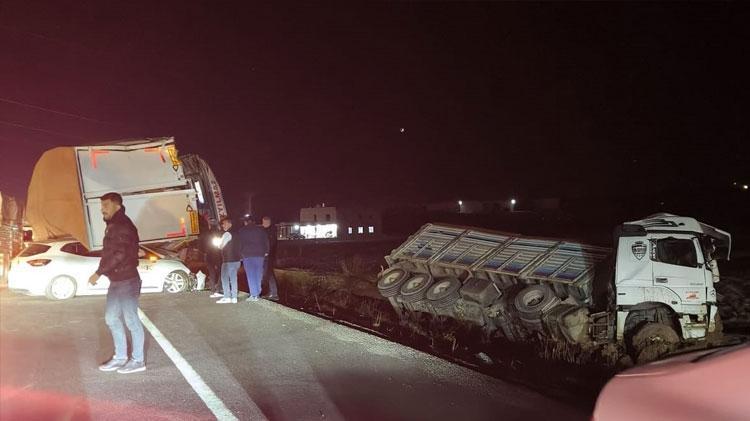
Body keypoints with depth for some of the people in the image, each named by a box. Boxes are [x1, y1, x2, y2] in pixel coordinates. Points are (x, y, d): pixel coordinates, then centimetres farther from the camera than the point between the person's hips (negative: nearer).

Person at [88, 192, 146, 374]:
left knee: (131, 320, -2)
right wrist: (102, 272, 7)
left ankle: (138, 360, 7)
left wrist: (99, 273, -21)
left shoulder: (123, 225, -16)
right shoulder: (113, 226, 16)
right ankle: (120, 357, 25)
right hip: (116, 280, 10)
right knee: (111, 318, 15)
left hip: (127, 280, -10)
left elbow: (119, 255, -25)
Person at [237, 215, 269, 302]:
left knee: (251, 275, -4)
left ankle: (254, 295, -9)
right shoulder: (260, 230, 12)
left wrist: (240, 255, 9)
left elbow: (239, 243, 6)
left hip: (247, 255, -3)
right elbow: (266, 241, 9)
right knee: (258, 274, 8)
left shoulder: (241, 231, 6)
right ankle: (257, 293, 8)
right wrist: (266, 252, 11)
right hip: (259, 254, 3)